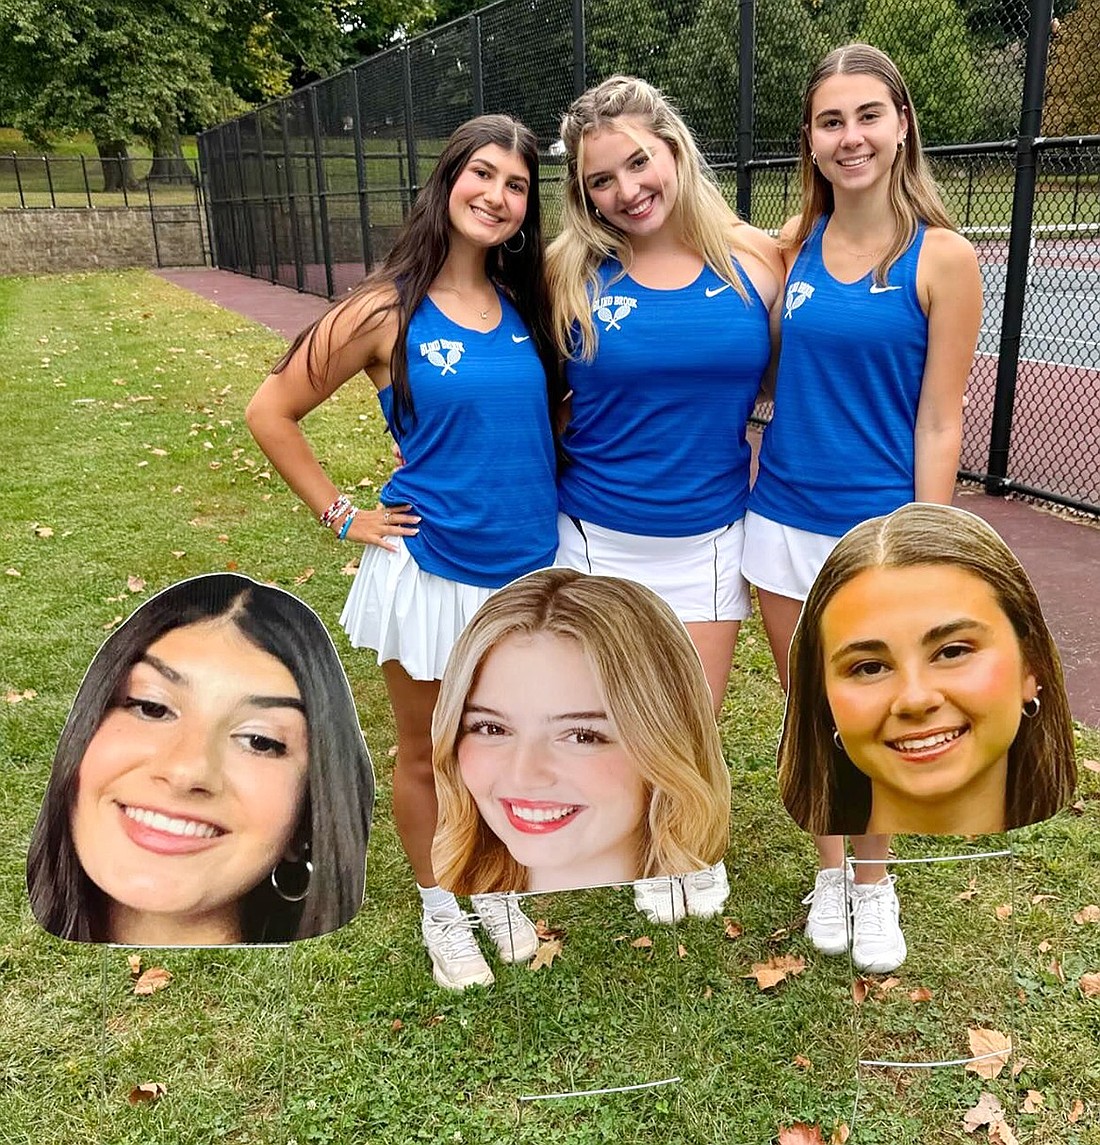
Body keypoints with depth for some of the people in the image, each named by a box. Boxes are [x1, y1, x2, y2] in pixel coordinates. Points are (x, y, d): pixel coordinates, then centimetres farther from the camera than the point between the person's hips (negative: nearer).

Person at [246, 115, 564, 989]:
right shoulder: (388, 311, -11)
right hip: (432, 570, -4)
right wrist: (343, 516, -8)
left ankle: (493, 886, 43)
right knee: (427, 758, 14)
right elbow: (271, 412, -6)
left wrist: (542, 499, 6)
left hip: (527, 565, 4)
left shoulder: (526, 306, 2)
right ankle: (440, 910, 37)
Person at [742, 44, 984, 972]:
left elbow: (939, 422, -8)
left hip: (879, 527, -3)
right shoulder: (792, 245, 3)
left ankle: (875, 879, 37)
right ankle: (830, 869, 39)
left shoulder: (943, 259, -8)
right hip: (782, 519, 4)